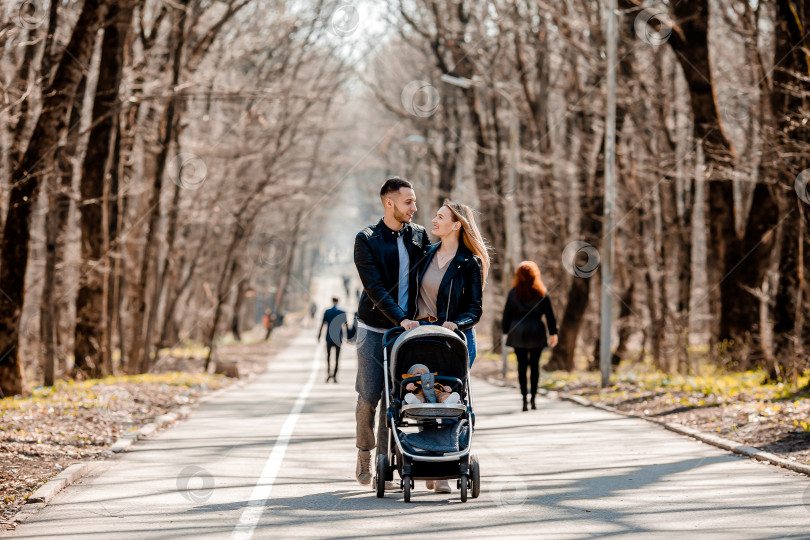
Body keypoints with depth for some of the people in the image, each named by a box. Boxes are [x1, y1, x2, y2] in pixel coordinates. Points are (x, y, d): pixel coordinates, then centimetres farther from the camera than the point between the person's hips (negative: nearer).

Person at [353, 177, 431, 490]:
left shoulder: (418, 235, 7)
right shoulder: (367, 240, -6)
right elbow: (374, 287, -14)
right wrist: (400, 319, -23)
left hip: (407, 326, 3)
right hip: (374, 328, -3)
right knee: (370, 396, -2)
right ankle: (364, 458, 15)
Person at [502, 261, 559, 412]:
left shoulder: (514, 293, 0)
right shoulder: (541, 292, -1)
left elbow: (507, 313, 5)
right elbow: (549, 314, 2)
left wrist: (506, 331, 15)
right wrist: (553, 333, 8)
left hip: (518, 333, 0)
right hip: (536, 333, 0)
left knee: (522, 365, 2)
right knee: (535, 365, 8)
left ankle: (524, 399, -5)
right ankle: (533, 398, 4)